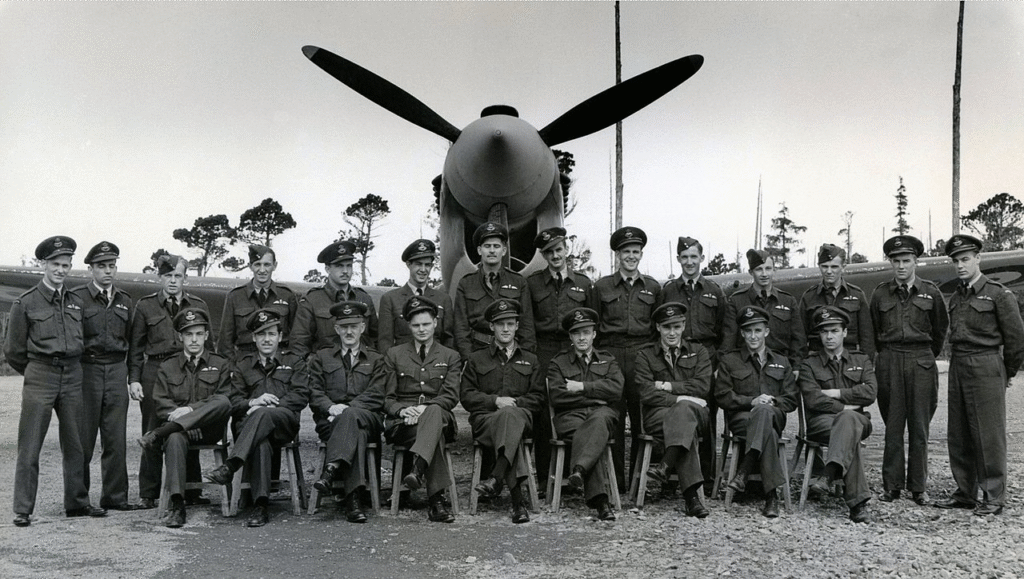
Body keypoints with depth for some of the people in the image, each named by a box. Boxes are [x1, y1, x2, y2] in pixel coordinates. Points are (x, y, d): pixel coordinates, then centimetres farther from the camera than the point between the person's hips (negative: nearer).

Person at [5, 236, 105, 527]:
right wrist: (36, 372, 9)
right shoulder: (25, 303, -3)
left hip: (73, 377, 4)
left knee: (75, 445, 9)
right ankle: (23, 510, 4)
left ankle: (77, 502, 19)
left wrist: (70, 369, 16)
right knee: (29, 446, -3)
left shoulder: (76, 303, 10)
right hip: (39, 379, -4)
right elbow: (13, 350, 1)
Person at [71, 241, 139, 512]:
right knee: (83, 437, 1)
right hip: (86, 370, -4)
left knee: (116, 438, 4)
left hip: (117, 370, 4)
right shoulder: (78, 298, 0)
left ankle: (115, 496, 11)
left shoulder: (125, 301, 14)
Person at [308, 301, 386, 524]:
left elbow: (376, 397, 4)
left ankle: (331, 470, -52)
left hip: (368, 419, 0)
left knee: (351, 416, -38)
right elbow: (315, 394, 9)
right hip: (330, 421, 0)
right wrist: (331, 407, -15)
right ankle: (353, 497, -49)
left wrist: (346, 408, -13)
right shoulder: (321, 358, 23)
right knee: (356, 432, -37)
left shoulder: (376, 360, 20)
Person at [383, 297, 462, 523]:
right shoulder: (394, 355, 19)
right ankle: (437, 500, -49)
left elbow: (451, 397, 4)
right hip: (403, 422, 0)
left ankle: (418, 468, -64)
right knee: (436, 436, -38)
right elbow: (387, 398, 11)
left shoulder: (450, 356, 18)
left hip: (439, 415, 0)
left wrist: (425, 407, -16)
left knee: (434, 412, -42)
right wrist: (402, 410, -14)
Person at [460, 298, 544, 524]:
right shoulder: (476, 359, 22)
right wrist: (495, 401, -6)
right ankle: (518, 500, -49)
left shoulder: (530, 361, 25)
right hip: (485, 418, -1)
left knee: (511, 416, -41)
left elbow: (537, 398, 15)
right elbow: (467, 397, 11)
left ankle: (496, 478, -54)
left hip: (520, 415, 1)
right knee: (509, 422, -40)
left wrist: (514, 402, -5)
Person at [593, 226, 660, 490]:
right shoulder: (602, 287, 9)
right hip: (610, 357, -1)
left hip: (643, 357, 1)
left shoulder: (652, 287, 12)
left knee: (643, 417, -2)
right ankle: (615, 478, 6)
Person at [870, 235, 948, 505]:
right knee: (892, 427, 2)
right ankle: (892, 485, 9)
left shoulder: (930, 292, 4)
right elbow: (874, 331, 16)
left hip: (921, 362, 0)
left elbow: (941, 329, 16)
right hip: (889, 363, 0)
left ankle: (919, 486, 9)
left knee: (919, 427, 2)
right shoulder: (880, 293, 5)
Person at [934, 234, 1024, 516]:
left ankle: (994, 497, 4)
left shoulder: (999, 294, -5)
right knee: (959, 435, 8)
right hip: (958, 366, 7)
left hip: (986, 368, -6)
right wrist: (959, 363, 15)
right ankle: (965, 492, 17)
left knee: (989, 434, -4)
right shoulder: (955, 298, 14)